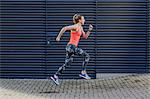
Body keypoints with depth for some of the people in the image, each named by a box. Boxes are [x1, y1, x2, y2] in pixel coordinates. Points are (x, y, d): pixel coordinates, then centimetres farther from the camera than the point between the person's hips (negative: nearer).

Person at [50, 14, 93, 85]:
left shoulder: (81, 28, 17)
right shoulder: (75, 26, -12)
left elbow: (85, 37, 21)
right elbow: (64, 28, -18)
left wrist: (89, 30, 7)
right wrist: (59, 37, -16)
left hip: (71, 47, 10)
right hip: (71, 46, -10)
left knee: (67, 64, 11)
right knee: (86, 56, -6)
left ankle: (55, 76, 11)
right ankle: (83, 73, -3)